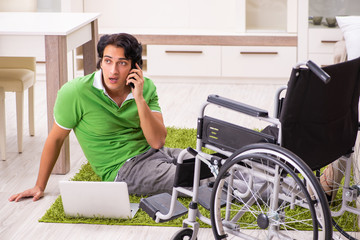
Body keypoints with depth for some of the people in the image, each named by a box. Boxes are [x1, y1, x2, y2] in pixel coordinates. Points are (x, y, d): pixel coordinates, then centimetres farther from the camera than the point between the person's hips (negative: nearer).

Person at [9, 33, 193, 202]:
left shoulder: (146, 88, -4)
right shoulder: (76, 92, -16)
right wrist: (39, 187, 4)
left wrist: (139, 99, -22)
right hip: (123, 170, -5)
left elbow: (158, 141, -11)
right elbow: (56, 138, -3)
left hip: (153, 154, 5)